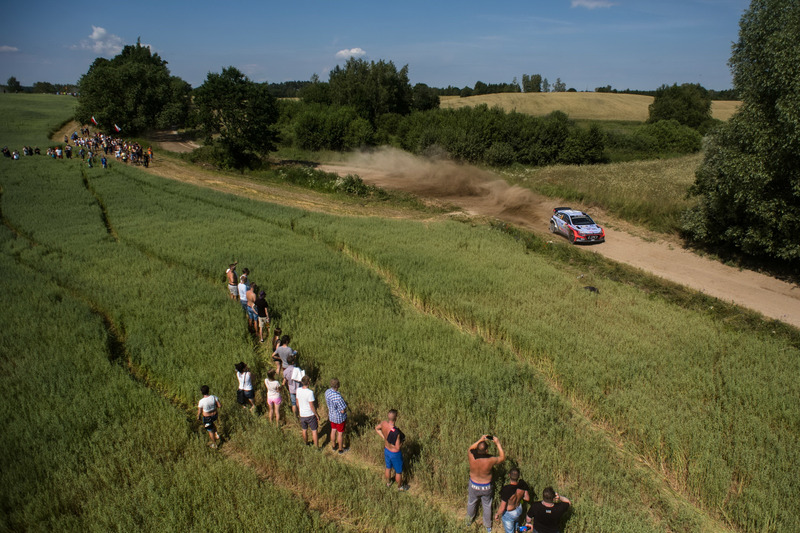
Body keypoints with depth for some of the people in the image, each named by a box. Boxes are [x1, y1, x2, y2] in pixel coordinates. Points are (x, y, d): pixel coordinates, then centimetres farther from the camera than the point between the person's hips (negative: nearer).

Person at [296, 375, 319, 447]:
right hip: (310, 415, -5)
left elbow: (297, 403, 4)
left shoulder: (298, 390, -9)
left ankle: (306, 444, 42)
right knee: (314, 431, 9)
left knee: (304, 430, 22)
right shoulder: (310, 392, -26)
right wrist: (317, 415, -7)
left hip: (302, 415, 5)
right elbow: (312, 406, -21)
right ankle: (317, 447, 19)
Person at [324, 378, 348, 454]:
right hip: (339, 418, -7)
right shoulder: (338, 397, -38)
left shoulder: (327, 392, -14)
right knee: (340, 433, 15)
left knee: (333, 430, 26)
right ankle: (341, 449, 35)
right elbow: (343, 411, -28)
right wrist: (345, 404, -7)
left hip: (332, 415, 7)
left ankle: (334, 446, 46)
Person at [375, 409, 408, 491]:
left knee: (388, 468, 32)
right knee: (398, 471, 22)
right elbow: (397, 447, -30)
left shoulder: (384, 423, -21)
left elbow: (376, 428, 1)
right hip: (395, 454, -6)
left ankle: (388, 483, 56)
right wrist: (403, 441, -14)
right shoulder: (396, 432, -41)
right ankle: (400, 487, 46)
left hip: (386, 450, 6)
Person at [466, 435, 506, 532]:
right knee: (487, 506, 25)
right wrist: (497, 443, -12)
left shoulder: (472, 457, -29)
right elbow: (502, 457, -14)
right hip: (486, 487, -1)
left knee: (471, 503, 28)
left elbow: (469, 449, -3)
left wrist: (480, 440, -4)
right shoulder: (490, 460, -34)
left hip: (473, 485, 1)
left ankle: (468, 521, 53)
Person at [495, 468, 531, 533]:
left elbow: (502, 508, -28)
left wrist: (497, 515, -8)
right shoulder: (522, 484, -27)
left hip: (509, 514, -5)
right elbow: (527, 498, -9)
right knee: (516, 522, 39)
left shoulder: (506, 490, -42)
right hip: (519, 509, 5)